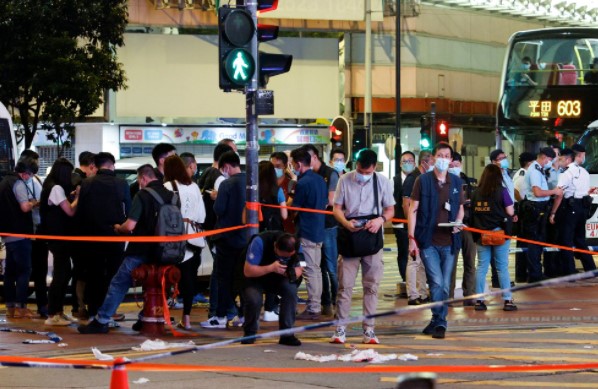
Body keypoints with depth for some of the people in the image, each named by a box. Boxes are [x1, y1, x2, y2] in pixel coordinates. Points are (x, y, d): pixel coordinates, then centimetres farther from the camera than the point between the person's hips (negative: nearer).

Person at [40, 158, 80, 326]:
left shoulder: (52, 187, 14)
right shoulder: (57, 188, -16)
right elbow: (70, 211, -18)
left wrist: (73, 196, 4)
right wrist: (78, 196, -7)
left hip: (58, 236, 10)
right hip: (59, 237, -10)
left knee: (64, 272, 14)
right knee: (60, 274, -7)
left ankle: (58, 311, 20)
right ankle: (52, 315, -6)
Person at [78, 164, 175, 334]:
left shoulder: (142, 196, -12)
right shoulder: (170, 196, 5)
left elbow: (130, 226, -18)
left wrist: (118, 228, 4)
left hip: (140, 252, -5)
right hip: (161, 253, 5)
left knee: (118, 284, 1)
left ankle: (101, 321, 0)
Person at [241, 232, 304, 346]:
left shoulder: (296, 248, -19)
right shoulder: (259, 242, -32)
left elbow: (299, 269, -6)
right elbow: (247, 271, -30)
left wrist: (293, 273, -32)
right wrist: (271, 268, -43)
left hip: (277, 279, 4)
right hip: (255, 278, -3)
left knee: (291, 289, -26)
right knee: (254, 299, -32)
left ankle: (286, 334, -15)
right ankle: (249, 335, -4)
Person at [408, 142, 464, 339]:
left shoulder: (456, 182, 10)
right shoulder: (423, 181, -1)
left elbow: (460, 208, 20)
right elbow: (413, 210, -1)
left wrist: (458, 223, -2)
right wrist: (411, 238, -8)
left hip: (449, 242, 4)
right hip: (428, 241, -4)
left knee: (445, 286, 6)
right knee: (437, 283, -12)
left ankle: (437, 321, 17)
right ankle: (440, 322, -1)